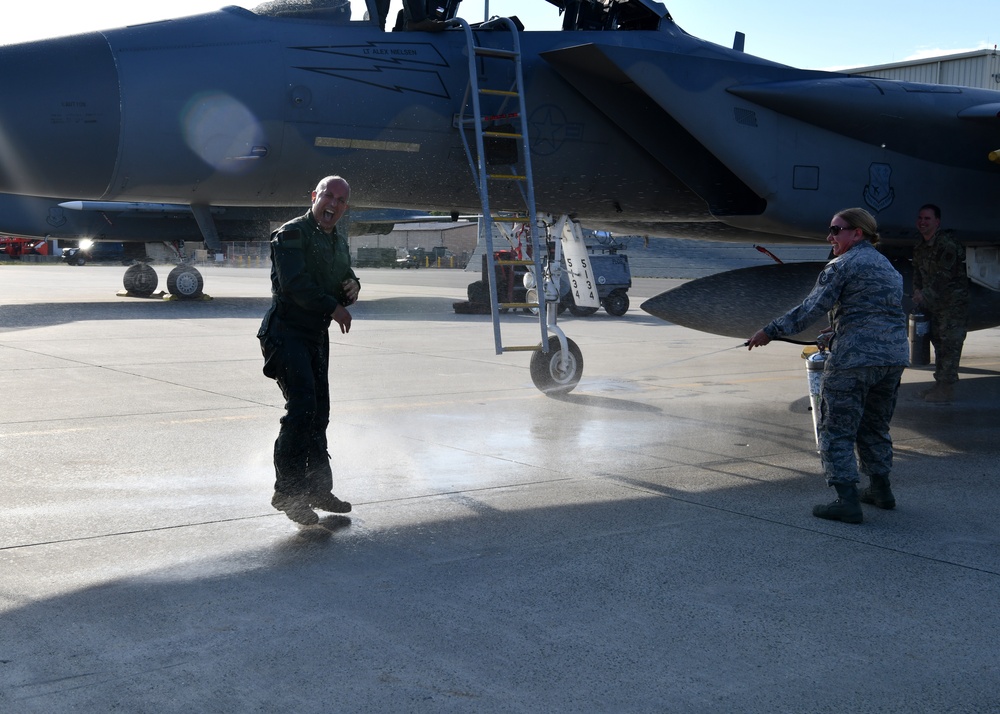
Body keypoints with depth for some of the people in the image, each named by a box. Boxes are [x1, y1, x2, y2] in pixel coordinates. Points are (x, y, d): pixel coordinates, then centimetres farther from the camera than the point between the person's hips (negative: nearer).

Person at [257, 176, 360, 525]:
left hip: (317, 335, 9)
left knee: (319, 413, 12)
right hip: (286, 332, -9)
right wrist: (335, 307, -15)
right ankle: (288, 491, -11)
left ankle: (318, 488, 23)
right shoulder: (291, 234, -10)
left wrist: (352, 287, 1)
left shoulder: (339, 243, 16)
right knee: (302, 407, -18)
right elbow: (296, 284, -21)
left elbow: (344, 280, 26)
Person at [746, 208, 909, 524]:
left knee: (837, 429, -2)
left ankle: (847, 502, -6)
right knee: (875, 426, 22)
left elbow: (811, 309, -13)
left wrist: (770, 331, -9)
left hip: (855, 358, -8)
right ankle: (881, 489, 29)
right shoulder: (888, 266, 19)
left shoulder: (842, 265, -6)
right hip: (895, 356, 8)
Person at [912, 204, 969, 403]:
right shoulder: (920, 246, 11)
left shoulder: (947, 244, -18)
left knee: (950, 342, -9)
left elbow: (943, 276, -22)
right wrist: (918, 292, 1)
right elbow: (918, 272, 17)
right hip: (934, 303, 9)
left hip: (953, 301, -9)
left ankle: (946, 388, -7)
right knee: (938, 341, 14)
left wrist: (925, 296, -17)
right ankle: (940, 383, 24)